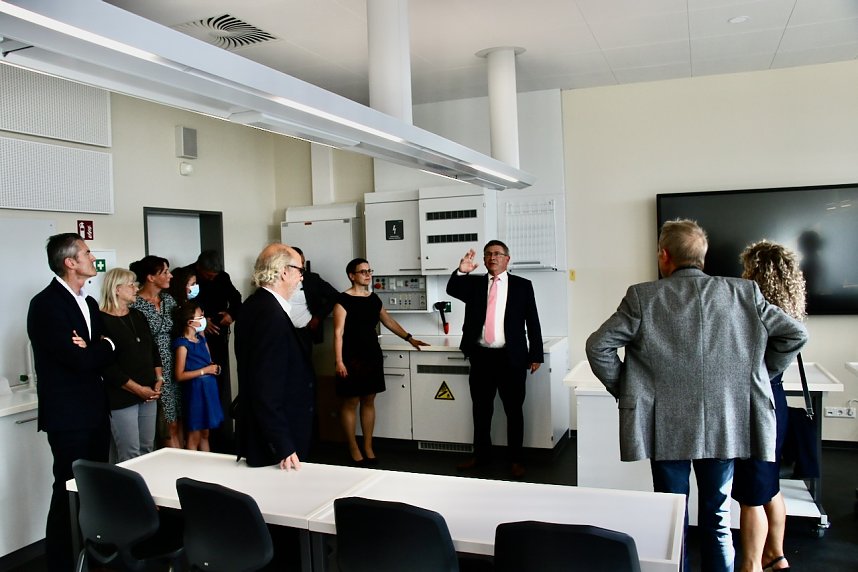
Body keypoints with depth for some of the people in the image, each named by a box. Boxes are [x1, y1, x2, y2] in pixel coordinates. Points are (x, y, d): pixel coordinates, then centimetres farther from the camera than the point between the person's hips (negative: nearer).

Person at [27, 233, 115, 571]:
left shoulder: (89, 304, 13)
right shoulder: (46, 304, -14)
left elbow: (106, 355, 10)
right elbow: (79, 359, -22)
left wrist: (91, 350, -12)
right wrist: (104, 346, -2)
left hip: (96, 411, 7)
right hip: (68, 415, -7)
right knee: (71, 490, 1)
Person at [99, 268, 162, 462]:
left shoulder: (138, 316, 12)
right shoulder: (102, 321, -11)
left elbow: (153, 350, 19)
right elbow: (108, 367, -16)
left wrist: (159, 379, 5)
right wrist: (138, 389, -14)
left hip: (149, 394, 7)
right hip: (122, 398, -7)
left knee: (147, 450, 12)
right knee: (130, 456, -2)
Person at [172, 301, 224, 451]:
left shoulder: (201, 338, 8)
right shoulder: (183, 344, -13)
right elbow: (179, 375, -17)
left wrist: (214, 368, -1)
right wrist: (205, 370, -16)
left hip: (208, 389, 7)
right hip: (194, 390, -7)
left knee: (205, 433, 16)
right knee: (194, 436, 2)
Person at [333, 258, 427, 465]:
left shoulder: (373, 298, 10)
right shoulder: (344, 300, -9)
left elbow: (389, 321, 21)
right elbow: (338, 333, -12)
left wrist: (410, 338, 20)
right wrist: (339, 361, -18)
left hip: (372, 356, 6)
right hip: (352, 358, -6)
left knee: (369, 401, 10)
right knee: (350, 402, 1)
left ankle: (368, 447, 18)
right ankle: (353, 449, 13)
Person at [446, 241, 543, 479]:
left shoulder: (522, 285, 2)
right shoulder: (474, 283, 8)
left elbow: (532, 322, 2)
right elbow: (452, 290, -11)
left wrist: (536, 355, -1)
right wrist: (461, 272, -30)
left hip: (511, 358, -2)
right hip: (481, 357, 2)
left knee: (514, 410, 7)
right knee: (481, 409, 13)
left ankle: (515, 460, 19)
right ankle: (481, 455, 28)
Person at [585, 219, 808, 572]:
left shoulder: (642, 297, -8)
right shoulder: (745, 292, 1)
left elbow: (598, 345, -9)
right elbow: (795, 334, 6)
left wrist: (622, 389, 3)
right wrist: (756, 375, 13)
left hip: (668, 428, -2)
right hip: (727, 427, 2)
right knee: (718, 520, 16)